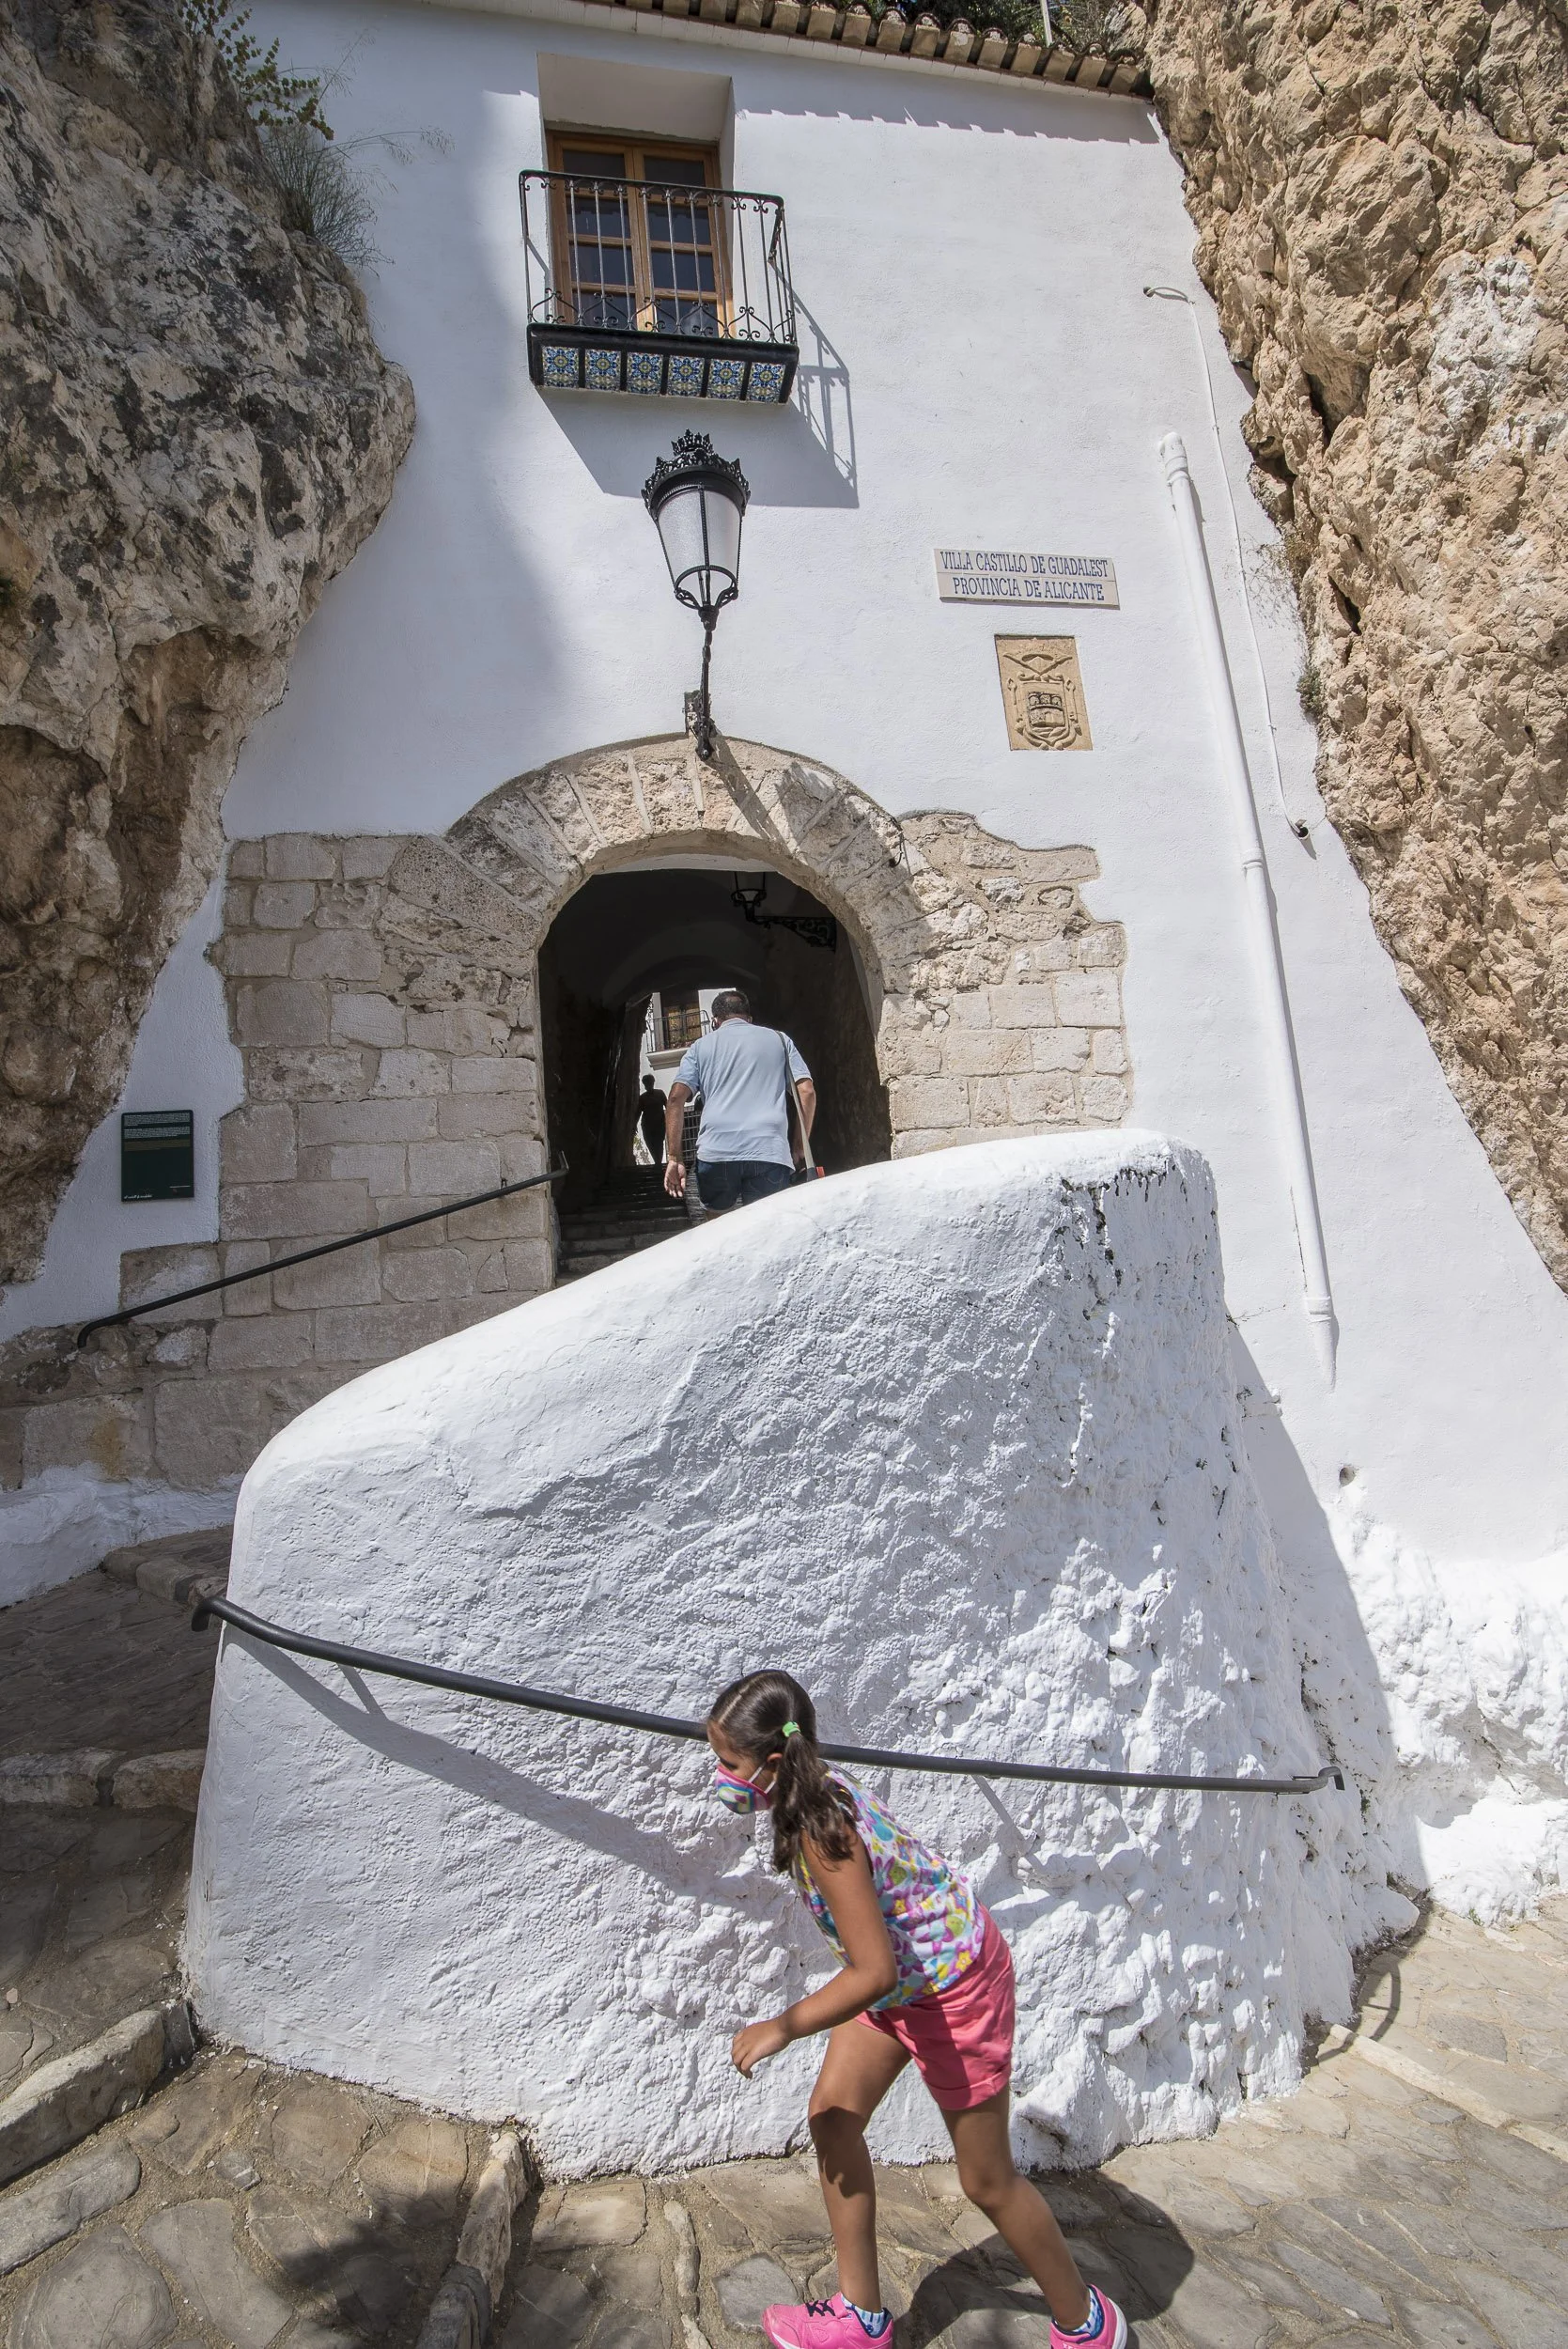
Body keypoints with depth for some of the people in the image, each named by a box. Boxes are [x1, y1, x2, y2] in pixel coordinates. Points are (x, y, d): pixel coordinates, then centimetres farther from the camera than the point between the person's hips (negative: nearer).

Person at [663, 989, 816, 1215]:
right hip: (770, 1153, 0)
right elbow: (807, 1091, 10)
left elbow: (677, 1097, 6)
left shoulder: (701, 1046, 20)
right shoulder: (778, 1040, 22)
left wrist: (673, 1158, 5)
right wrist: (801, 1145, 17)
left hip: (715, 1152, 0)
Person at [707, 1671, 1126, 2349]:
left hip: (955, 1984, -8)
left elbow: (874, 1973, -35)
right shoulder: (820, 1787, -11)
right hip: (906, 1972, 9)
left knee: (987, 2179, 10)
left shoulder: (824, 1832, -36)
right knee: (832, 2113, 9)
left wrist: (781, 2027, -24)